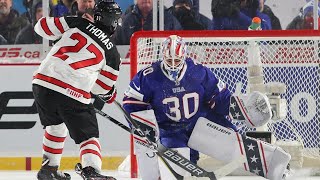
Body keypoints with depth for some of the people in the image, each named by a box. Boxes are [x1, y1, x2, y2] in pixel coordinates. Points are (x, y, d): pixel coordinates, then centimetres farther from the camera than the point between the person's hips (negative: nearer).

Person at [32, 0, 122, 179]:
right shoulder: (112, 53, 9)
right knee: (89, 135, 8)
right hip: (73, 94, -3)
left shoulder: (77, 23, 11)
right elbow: (103, 87, 14)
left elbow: (42, 27, 14)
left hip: (43, 82, 4)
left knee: (55, 125, 29)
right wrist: (110, 94, 38)